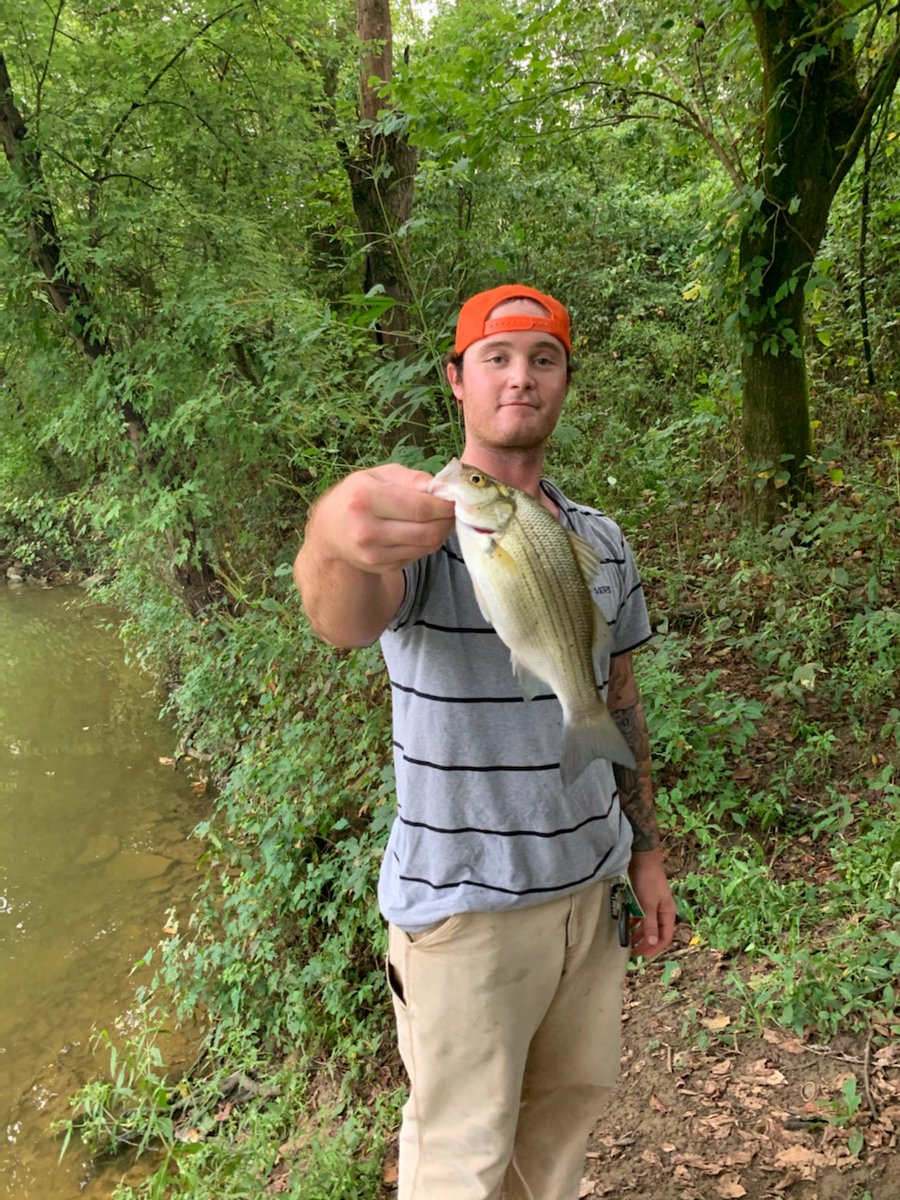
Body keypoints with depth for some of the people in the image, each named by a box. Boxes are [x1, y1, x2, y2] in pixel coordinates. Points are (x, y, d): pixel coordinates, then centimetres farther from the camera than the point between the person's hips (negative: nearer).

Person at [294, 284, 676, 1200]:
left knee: (574, 1096, 23)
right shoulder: (417, 526, -15)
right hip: (463, 906, -5)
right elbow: (345, 621, -38)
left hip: (590, 886, 6)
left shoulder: (601, 542, 4)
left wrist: (646, 853, 13)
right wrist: (334, 542, -61)